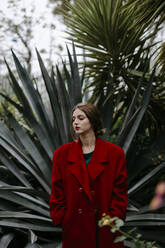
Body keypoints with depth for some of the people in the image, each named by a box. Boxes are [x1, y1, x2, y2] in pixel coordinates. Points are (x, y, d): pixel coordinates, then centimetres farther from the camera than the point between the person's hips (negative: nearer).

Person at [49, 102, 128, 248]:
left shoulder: (115, 153, -1)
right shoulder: (62, 154, 3)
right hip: (75, 228, 1)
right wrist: (61, 220, -3)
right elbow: (57, 192, 4)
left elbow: (120, 192, 0)